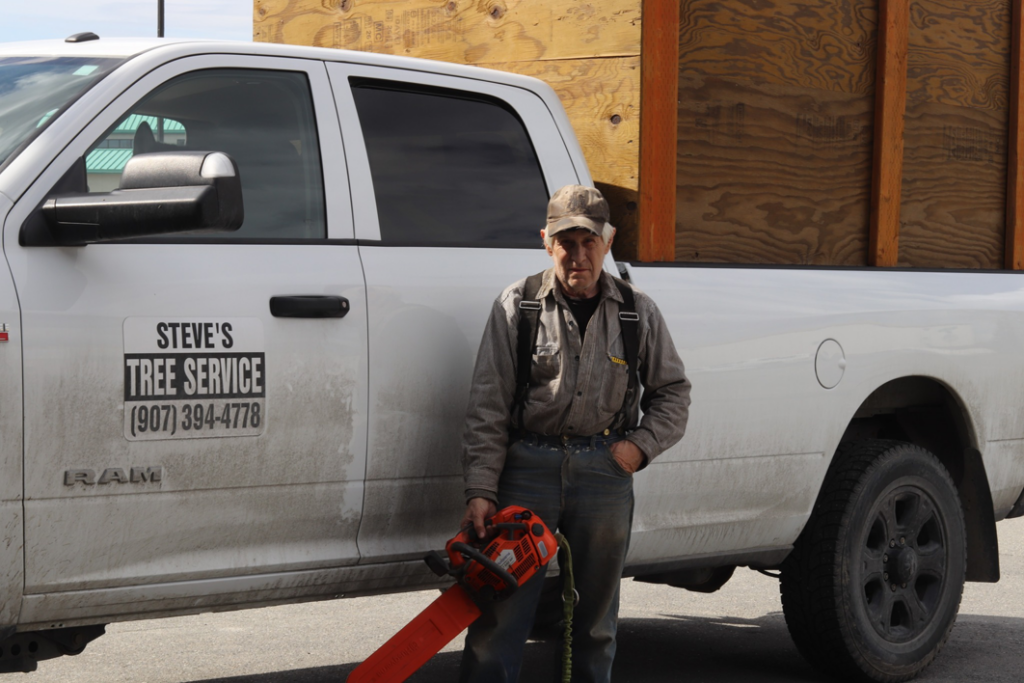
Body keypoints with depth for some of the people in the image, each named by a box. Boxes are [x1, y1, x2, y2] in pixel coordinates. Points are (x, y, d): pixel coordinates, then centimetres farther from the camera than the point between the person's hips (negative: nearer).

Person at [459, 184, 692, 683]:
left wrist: (642, 444, -1)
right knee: (499, 615, -6)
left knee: (595, 622, 10)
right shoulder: (517, 306, 1)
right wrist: (480, 491, -10)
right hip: (527, 467, -2)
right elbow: (488, 407, -2)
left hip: (605, 472, 2)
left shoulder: (638, 313, 7)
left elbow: (673, 393, 17)